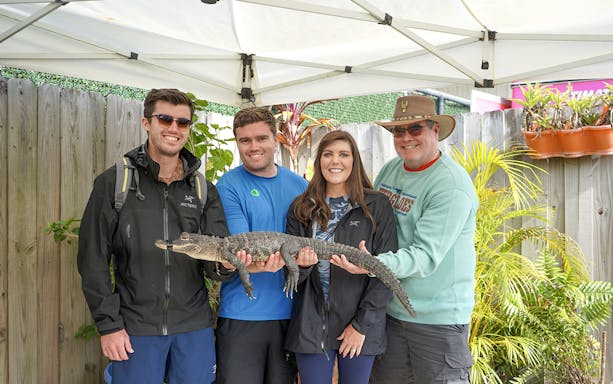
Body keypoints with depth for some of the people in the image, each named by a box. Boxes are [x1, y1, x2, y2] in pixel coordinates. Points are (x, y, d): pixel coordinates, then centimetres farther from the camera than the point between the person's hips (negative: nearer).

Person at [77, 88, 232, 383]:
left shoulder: (203, 190, 6)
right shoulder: (113, 182, -1)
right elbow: (93, 259, -2)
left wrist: (223, 264, -22)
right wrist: (108, 324, -6)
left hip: (194, 327, 2)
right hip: (135, 327, -2)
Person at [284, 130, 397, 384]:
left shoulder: (377, 206, -2)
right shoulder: (301, 208, 6)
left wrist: (362, 324, -10)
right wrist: (302, 265, -15)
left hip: (360, 325, -1)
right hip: (311, 324, 2)